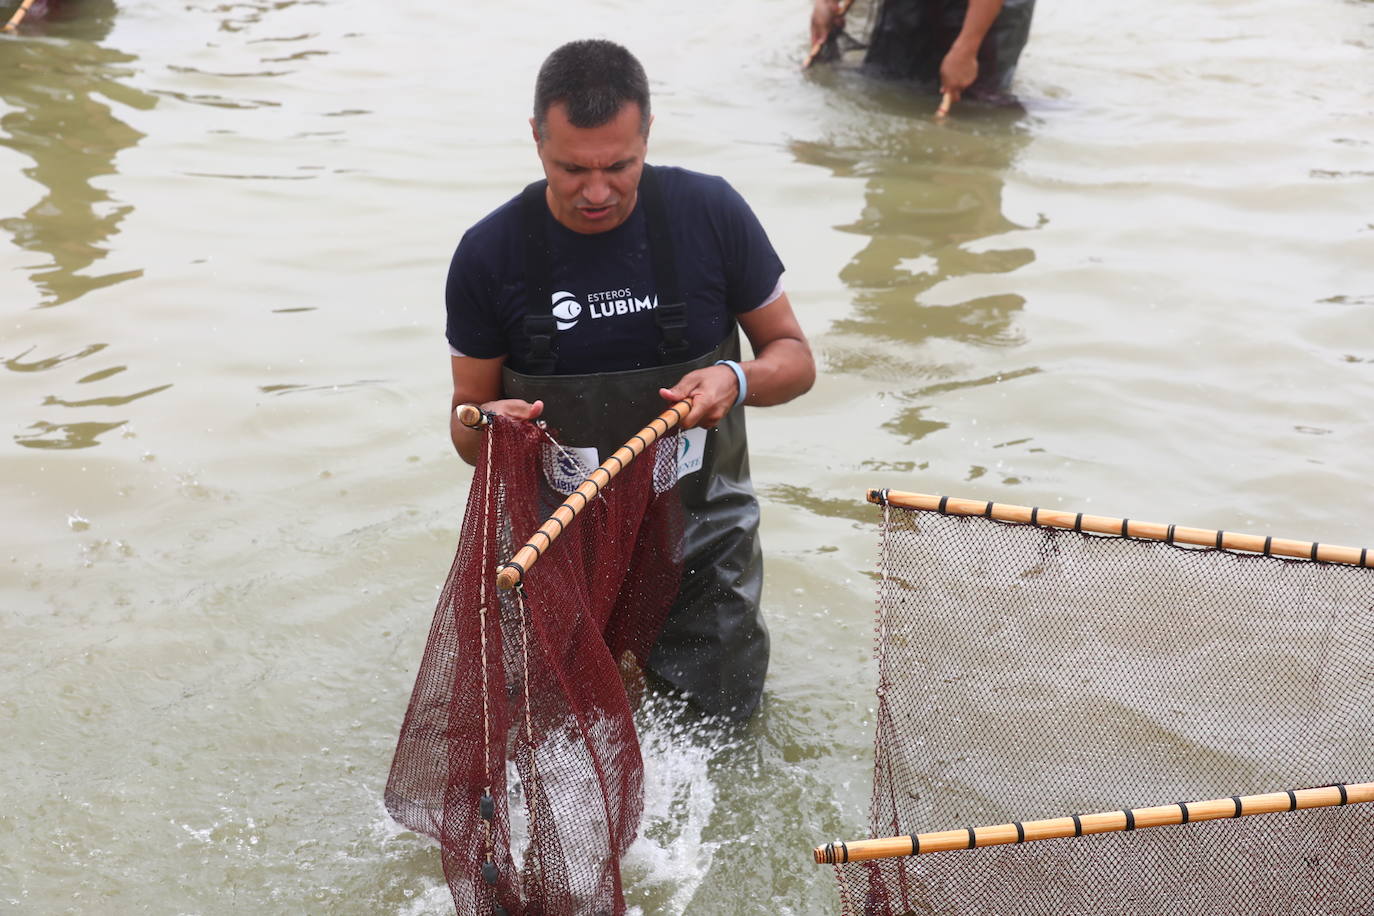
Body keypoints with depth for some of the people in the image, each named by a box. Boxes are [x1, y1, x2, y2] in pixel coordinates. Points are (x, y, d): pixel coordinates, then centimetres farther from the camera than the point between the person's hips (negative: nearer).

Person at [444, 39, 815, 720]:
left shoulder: (709, 212, -14)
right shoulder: (488, 253, -14)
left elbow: (794, 357, -4)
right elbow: (467, 418, -4)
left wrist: (738, 380, -27)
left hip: (698, 522, 0)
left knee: (727, 708, 8)